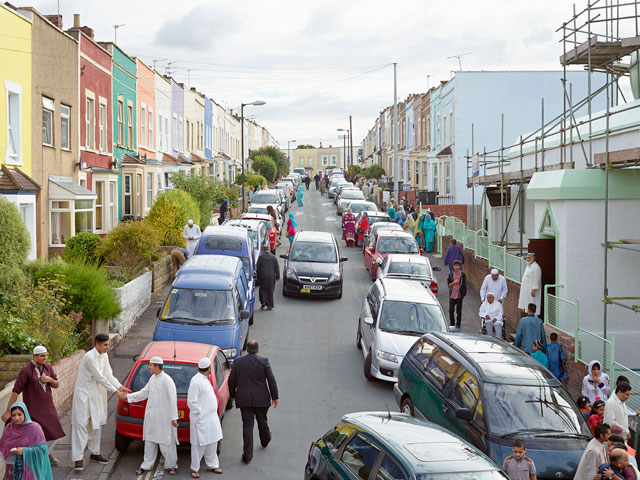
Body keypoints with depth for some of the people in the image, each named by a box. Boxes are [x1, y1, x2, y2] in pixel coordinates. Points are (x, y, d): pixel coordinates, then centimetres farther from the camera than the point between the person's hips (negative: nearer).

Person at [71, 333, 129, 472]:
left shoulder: (104, 356, 4)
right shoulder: (90, 357, -23)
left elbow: (109, 375, 7)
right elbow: (100, 378, -22)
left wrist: (120, 387, -8)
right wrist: (116, 391, -20)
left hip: (96, 395, 9)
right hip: (84, 394, -9)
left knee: (96, 424, 16)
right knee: (81, 425, -8)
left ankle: (95, 453, 30)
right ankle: (78, 459, -8)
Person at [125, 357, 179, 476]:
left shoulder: (167, 380, -18)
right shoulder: (152, 378, 7)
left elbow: (172, 400, -17)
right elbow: (144, 392, 18)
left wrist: (173, 417, -17)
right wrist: (129, 397, 13)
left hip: (164, 417, -8)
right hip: (151, 416, 8)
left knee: (166, 442, 2)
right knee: (149, 441, 15)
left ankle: (171, 465, 17)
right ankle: (147, 465, 25)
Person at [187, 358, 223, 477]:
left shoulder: (205, 379, 12)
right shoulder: (196, 381, -19)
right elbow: (191, 402, -19)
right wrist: (200, 413, -17)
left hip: (211, 417, 9)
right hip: (201, 419, -9)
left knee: (212, 442, 16)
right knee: (199, 445, 0)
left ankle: (212, 465, 28)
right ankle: (195, 468, 11)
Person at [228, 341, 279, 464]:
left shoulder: (238, 362, -1)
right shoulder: (263, 361, -5)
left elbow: (231, 381, 3)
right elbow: (271, 380, -6)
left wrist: (233, 395, 18)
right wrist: (274, 397, 2)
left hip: (244, 399, 0)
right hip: (261, 399, 0)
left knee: (247, 425, 1)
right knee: (262, 420, 21)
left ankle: (247, 455, -3)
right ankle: (265, 441, 46)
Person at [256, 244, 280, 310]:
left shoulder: (261, 257, -4)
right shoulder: (273, 257, 1)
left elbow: (257, 268, -1)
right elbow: (277, 268, 3)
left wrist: (257, 277, 8)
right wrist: (277, 277, 9)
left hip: (262, 276, -1)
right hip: (271, 277, 1)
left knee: (262, 289, 11)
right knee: (270, 290, 8)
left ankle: (263, 302, -7)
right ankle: (269, 305, 8)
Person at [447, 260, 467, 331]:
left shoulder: (463, 274, 0)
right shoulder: (451, 274, 7)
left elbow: (464, 285, 2)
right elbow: (448, 284, 6)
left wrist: (464, 293, -5)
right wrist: (454, 282, -12)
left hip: (459, 295, -2)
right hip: (452, 295, 2)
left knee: (459, 311, 3)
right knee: (451, 310, -1)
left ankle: (458, 325, 14)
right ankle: (452, 324, 13)